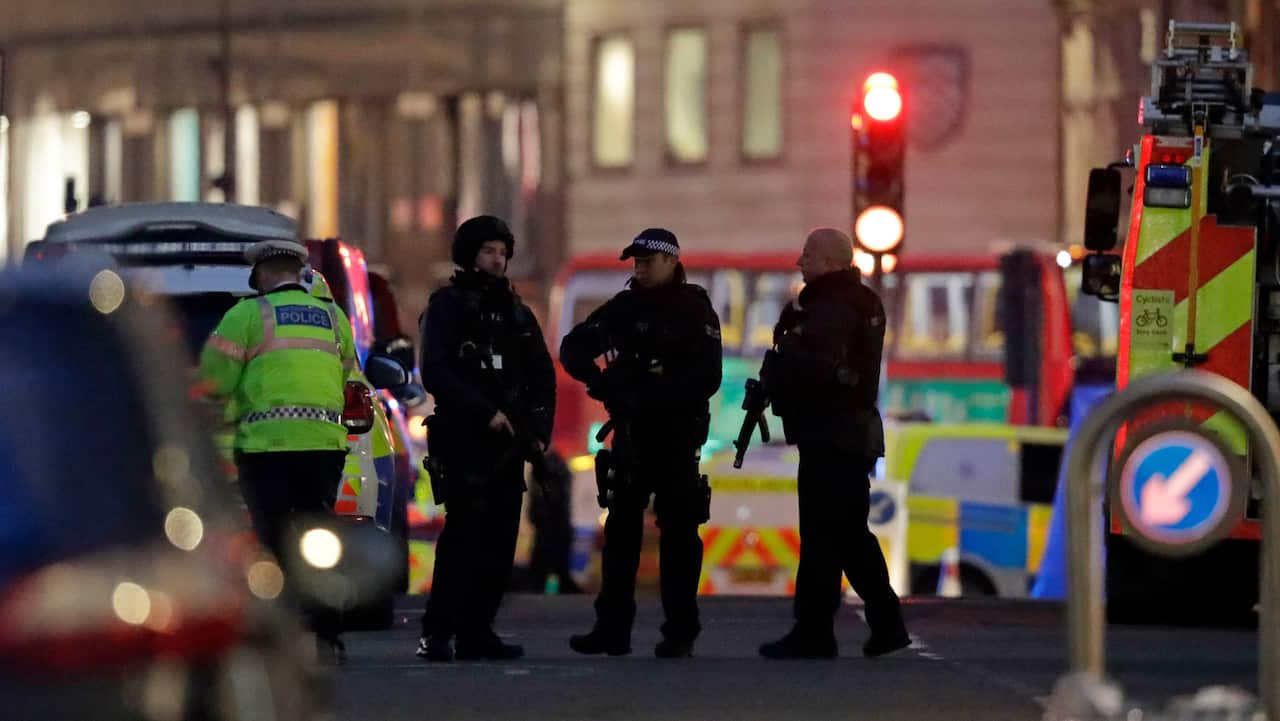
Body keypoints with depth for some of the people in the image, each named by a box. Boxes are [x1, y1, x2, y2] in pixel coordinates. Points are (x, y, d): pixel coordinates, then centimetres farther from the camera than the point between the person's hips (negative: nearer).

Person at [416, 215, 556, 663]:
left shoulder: (517, 313, 19)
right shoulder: (447, 306, 1)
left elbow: (542, 375, 19)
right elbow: (435, 373, -9)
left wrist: (538, 428, 3)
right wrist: (486, 412, -16)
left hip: (508, 443, 6)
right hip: (463, 440, -6)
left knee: (500, 539, 2)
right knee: (464, 531, -16)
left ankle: (477, 633, 7)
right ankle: (437, 633, -15)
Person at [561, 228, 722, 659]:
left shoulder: (695, 311, -4)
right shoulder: (625, 307, 10)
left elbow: (707, 379, -14)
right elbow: (574, 348, 10)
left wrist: (648, 397, -23)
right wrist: (597, 379, -11)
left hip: (677, 435, -5)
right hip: (631, 433, 5)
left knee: (678, 532, -2)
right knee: (621, 529, 5)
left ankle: (680, 634, 1)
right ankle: (612, 628, 10)